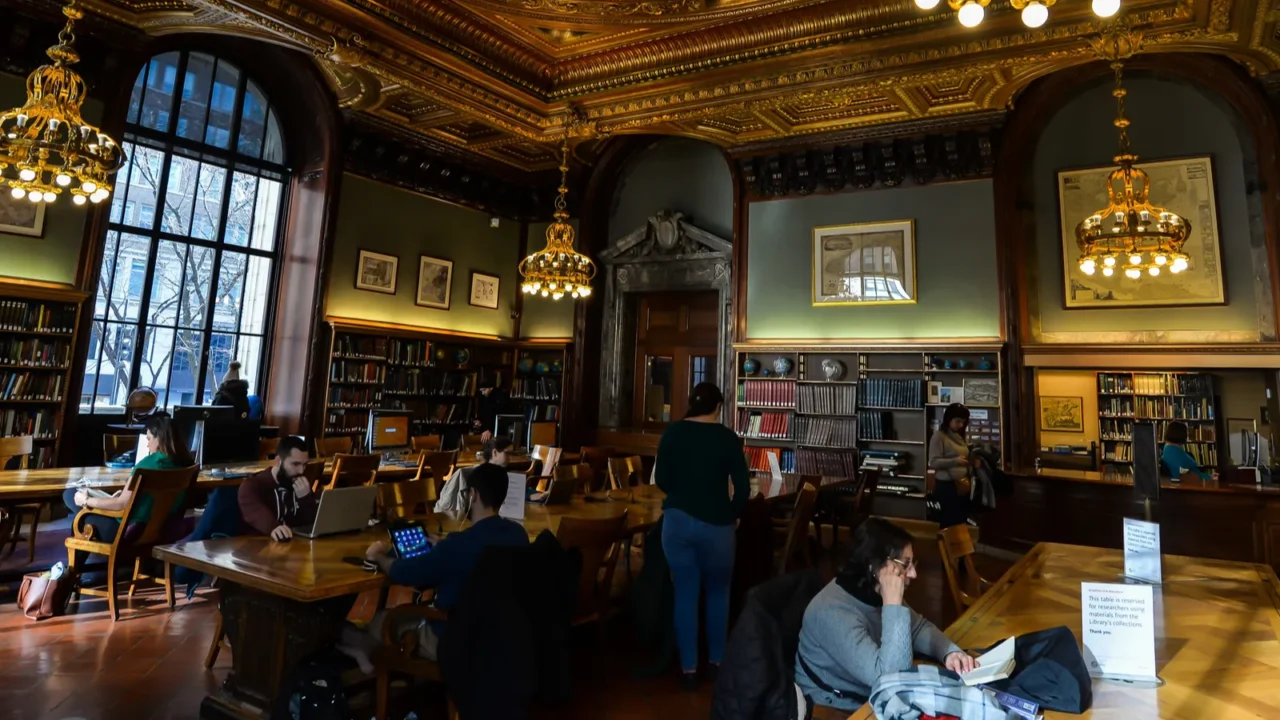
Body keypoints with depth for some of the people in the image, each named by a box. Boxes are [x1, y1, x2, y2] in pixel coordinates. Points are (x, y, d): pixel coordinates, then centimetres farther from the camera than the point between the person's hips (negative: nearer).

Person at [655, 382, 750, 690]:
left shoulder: (672, 432, -1)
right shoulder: (727, 438, -7)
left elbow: (661, 479, 4)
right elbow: (742, 489, -7)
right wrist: (732, 515, 10)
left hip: (677, 520, 2)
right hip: (716, 523, -1)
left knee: (685, 593, 11)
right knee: (718, 591, 19)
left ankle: (689, 668, 17)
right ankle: (717, 660, 29)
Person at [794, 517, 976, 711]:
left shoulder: (871, 592, -7)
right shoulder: (833, 613, -33)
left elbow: (919, 627, 7)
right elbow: (891, 679, -36)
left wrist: (950, 652, -14)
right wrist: (893, 604, -36)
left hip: (870, 694, 8)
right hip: (839, 709, -7)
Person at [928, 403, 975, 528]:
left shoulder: (960, 436, 15)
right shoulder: (939, 436, -8)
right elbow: (933, 462, -15)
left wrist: (972, 462, 4)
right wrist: (955, 461, -27)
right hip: (947, 486, -8)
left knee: (962, 520, 10)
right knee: (950, 521, -7)